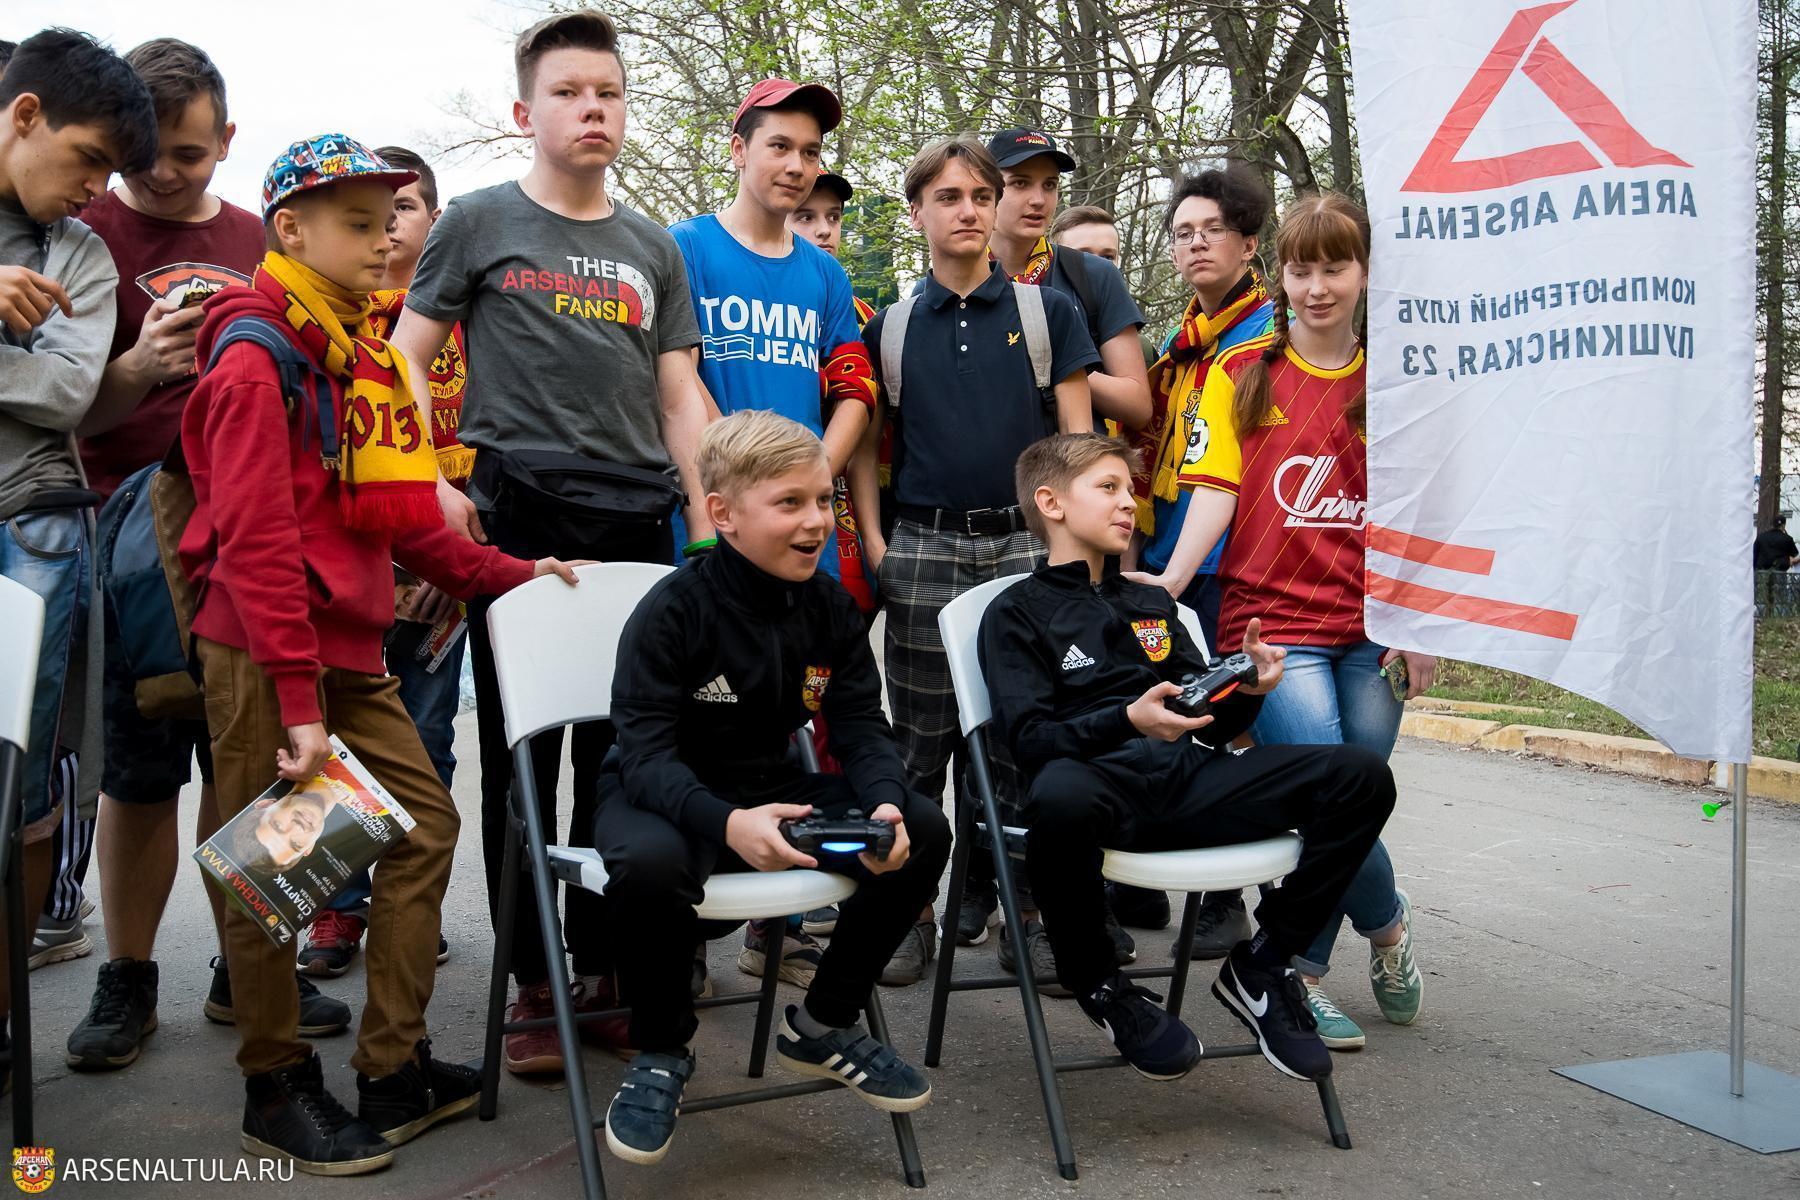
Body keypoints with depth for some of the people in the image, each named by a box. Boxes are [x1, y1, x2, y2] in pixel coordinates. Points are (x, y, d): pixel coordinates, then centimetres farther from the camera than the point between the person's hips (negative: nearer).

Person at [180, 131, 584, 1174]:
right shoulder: (258, 356, -11)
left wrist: (512, 575, 11)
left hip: (348, 646, 9)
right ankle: (277, 1090, 18)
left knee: (426, 823, 8)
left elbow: (403, 521, 18)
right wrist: (298, 698, -22)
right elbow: (254, 540, -18)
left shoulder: (367, 353, 15)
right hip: (262, 655, -9)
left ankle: (397, 1070, 18)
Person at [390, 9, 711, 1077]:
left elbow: (681, 398, 14)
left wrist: (709, 533, 5)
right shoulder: (481, 222, 8)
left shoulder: (653, 248, 17)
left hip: (637, 524, 3)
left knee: (622, 757, 6)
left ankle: (604, 969, 19)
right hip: (517, 520, -3)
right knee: (521, 758, 1)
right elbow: (403, 356, 6)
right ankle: (533, 986, 11)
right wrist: (433, 487, -6)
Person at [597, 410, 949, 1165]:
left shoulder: (830, 608, -2)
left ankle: (823, 1024, 7)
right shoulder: (672, 612, -19)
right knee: (650, 862, -41)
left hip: (770, 786, 5)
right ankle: (660, 1050, -9)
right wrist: (726, 823, -46)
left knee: (923, 829, -13)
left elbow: (861, 729, -5)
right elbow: (647, 756, -25)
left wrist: (886, 805, -28)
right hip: (662, 795, -5)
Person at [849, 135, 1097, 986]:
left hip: (1025, 543, 0)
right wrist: (872, 541, 0)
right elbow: (864, 443, 11)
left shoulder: (1048, 310, 7)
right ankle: (910, 913, 12)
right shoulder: (889, 327, 10)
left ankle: (1015, 905, 16)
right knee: (920, 743, 3)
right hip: (922, 547, 1)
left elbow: (1075, 435, 5)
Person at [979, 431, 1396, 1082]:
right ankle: (1098, 985, -14)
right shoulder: (1017, 612, 9)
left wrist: (1244, 691, -1)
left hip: (1187, 781, 6)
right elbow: (1027, 737, -7)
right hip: (1103, 781, -5)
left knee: (1361, 776, -13)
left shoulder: (1152, 603, 29)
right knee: (1059, 795, -43)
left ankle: (1262, 963, 1)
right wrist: (1127, 721, -23)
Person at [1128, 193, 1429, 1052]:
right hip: (1272, 620, -2)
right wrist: (1172, 578, -17)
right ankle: (1386, 923, 14)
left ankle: (1299, 974, 21)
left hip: (1369, 628, 2)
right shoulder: (1242, 373, 7)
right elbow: (1215, 487, -2)